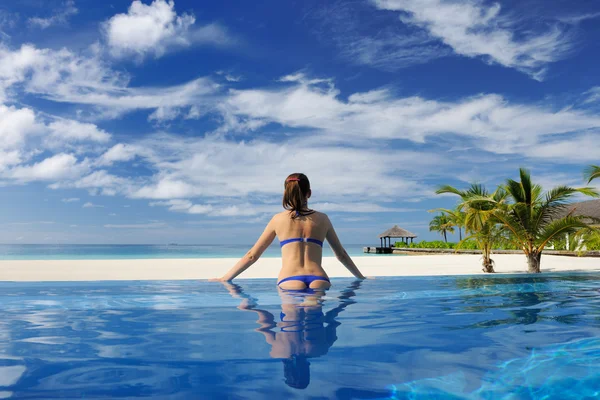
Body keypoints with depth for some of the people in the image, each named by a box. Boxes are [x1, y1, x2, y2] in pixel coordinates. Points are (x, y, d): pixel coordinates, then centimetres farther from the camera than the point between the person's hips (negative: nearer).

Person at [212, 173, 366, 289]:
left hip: (290, 282, -1)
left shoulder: (279, 219, 16)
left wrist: (225, 278, 28)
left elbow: (252, 255, 17)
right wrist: (361, 278, 42)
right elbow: (341, 255, 27)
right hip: (319, 281, 1)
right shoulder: (322, 219, 19)